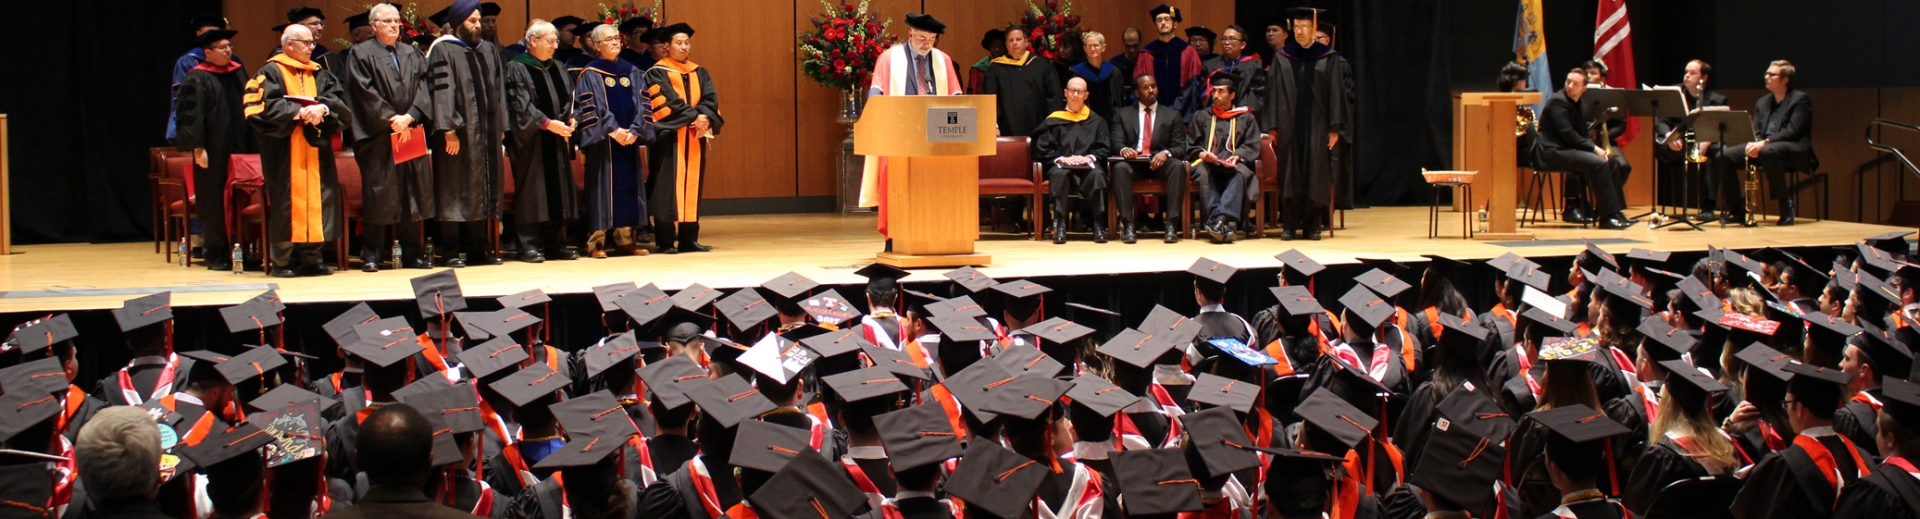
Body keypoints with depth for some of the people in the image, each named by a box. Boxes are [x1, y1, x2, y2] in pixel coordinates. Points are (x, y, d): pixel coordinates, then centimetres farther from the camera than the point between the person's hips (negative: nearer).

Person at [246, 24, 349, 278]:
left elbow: (339, 99, 5)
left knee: (316, 198, 2)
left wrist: (323, 108, -16)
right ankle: (282, 261, -2)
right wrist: (298, 112, -21)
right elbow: (264, 106, -13)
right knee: (287, 200, -6)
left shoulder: (318, 74, 17)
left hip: (315, 150, 5)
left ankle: (311, 257, 7)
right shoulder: (271, 73, 0)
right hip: (286, 153, -5)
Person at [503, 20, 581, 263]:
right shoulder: (517, 69, -5)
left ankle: (554, 243, 13)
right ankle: (529, 244, -1)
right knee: (531, 191, -5)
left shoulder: (557, 68, 15)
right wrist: (547, 123, -20)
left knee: (558, 190, 7)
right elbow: (521, 105, -14)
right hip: (531, 141, -6)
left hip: (557, 140, 7)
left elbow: (570, 98, 15)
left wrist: (571, 119, -5)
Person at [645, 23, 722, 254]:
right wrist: (693, 116, -20)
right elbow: (667, 101, -13)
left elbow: (710, 100, 3)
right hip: (669, 137, -5)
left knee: (692, 186, 5)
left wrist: (705, 118, -17)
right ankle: (665, 241, -5)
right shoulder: (657, 73, 0)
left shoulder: (699, 73, 16)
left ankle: (688, 239, 10)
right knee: (668, 187, -6)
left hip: (695, 137, 5)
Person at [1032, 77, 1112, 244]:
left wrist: (1089, 157, -9)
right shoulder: (1054, 121, 16)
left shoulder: (1096, 121, 21)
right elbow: (1042, 149, 8)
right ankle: (1060, 225, -39)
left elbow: (1103, 149, 11)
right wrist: (1060, 158, -9)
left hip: (1088, 165, 1)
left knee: (1097, 174, -36)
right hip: (1062, 165, -1)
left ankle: (1099, 226, -34)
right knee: (1059, 174, -38)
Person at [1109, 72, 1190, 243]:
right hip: (1133, 161, -1)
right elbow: (1116, 142, 4)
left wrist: (1166, 153, -16)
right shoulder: (1123, 115, 18)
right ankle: (1127, 224, -37)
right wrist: (1124, 150, -21)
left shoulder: (1172, 115, 18)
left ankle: (1172, 224, -36)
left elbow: (1180, 146, 8)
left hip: (1161, 162, 1)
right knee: (1120, 168, -36)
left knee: (1178, 166, -33)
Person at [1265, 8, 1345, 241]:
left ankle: (1312, 226, 7)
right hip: (1289, 124, 1)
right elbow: (1273, 92, 5)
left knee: (1315, 176, 1)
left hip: (1316, 126, -1)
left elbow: (1336, 93, 2)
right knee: (1290, 175, 1)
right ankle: (1290, 225, 5)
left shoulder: (1327, 58, 4)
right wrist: (1272, 126, -1)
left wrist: (1335, 127, -4)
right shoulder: (1282, 57, 7)